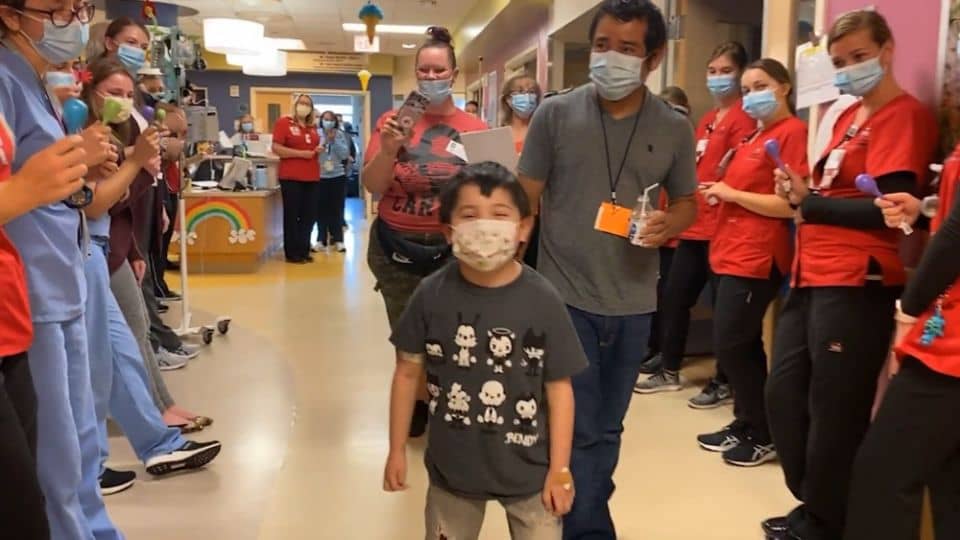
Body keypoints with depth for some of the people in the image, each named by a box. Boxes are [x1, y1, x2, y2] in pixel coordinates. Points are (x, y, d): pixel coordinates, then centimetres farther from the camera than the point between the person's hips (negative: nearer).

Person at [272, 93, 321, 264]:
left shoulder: (312, 126, 14)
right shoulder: (283, 122, -3)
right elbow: (276, 148, -10)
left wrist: (318, 150, 5)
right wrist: (301, 153, -15)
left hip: (311, 177, 6)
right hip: (291, 178, -6)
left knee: (309, 216, 8)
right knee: (292, 216, 1)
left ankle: (304, 251, 19)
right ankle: (292, 253, 8)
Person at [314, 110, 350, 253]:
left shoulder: (340, 135, 3)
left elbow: (345, 154, -5)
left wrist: (334, 140, -11)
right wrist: (324, 142, -13)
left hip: (337, 176, 0)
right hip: (320, 177, 0)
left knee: (337, 209, 4)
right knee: (321, 209, 1)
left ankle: (338, 239, 11)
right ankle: (321, 240, 8)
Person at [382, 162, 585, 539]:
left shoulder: (543, 300, -16)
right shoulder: (432, 295, -13)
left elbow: (559, 387, -9)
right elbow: (408, 372, -2)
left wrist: (560, 468, -5)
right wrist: (397, 450, 3)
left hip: (528, 470, -1)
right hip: (453, 466, 1)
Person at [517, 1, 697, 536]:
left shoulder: (675, 128, 0)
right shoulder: (555, 114, -4)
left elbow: (687, 202, 11)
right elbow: (524, 198, 0)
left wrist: (668, 225, -12)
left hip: (634, 303, 3)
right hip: (566, 298, -2)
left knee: (607, 430, 16)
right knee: (578, 432, 1)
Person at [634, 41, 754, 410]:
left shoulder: (744, 117, -8)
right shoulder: (707, 120, 19)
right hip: (695, 223, 9)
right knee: (673, 295, 13)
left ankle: (725, 383, 13)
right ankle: (669, 369, 26)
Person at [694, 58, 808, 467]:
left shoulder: (792, 132, -11)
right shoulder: (754, 135, 17)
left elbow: (791, 205, -19)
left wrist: (730, 193, -13)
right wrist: (720, 192, 6)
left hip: (757, 257, -9)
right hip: (734, 252, 9)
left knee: (730, 344, -4)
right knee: (742, 345, 14)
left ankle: (766, 436, 10)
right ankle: (745, 426, 26)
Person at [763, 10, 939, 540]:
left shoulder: (905, 115, -8)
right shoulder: (848, 116, 20)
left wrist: (807, 202, -8)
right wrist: (802, 194, 0)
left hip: (856, 285, -9)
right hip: (812, 278, 9)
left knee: (833, 411, 1)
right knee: (784, 395, 14)